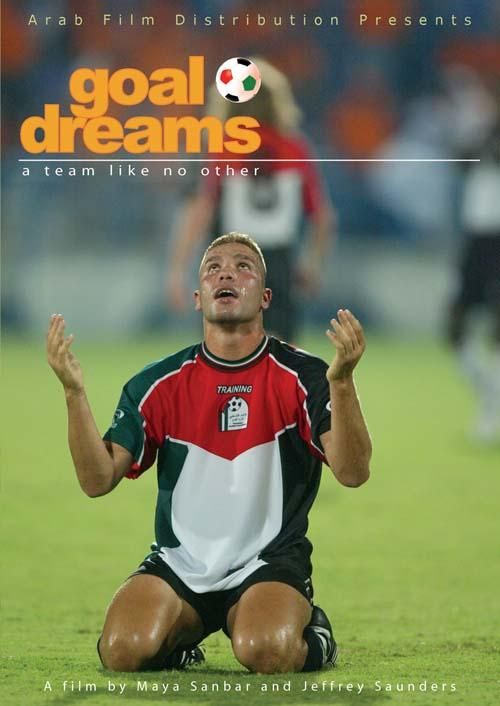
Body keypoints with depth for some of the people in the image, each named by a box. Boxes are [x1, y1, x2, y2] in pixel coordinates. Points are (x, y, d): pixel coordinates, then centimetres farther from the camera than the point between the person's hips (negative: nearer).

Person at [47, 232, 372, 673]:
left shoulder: (302, 376, -3)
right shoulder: (158, 384, 3)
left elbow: (352, 472, -14)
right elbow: (99, 480, -3)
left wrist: (342, 381, -28)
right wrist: (74, 393, -16)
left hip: (270, 564, -2)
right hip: (179, 565, 2)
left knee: (266, 651, -33)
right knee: (124, 649, -27)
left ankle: (309, 632, 5)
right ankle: (177, 643, 10)